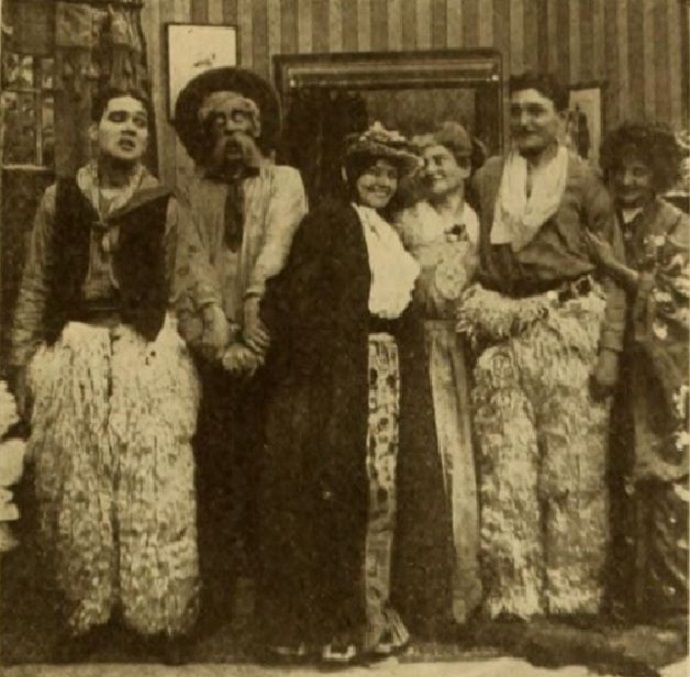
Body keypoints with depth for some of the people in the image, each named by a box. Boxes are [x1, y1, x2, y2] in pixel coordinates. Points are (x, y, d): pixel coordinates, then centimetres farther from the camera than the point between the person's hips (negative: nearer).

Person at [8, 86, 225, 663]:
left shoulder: (166, 207, 4)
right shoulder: (59, 200, 8)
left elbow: (192, 283, -1)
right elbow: (34, 289, 10)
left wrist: (218, 333, -17)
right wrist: (23, 362, 6)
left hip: (149, 355, -2)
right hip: (72, 352, 2)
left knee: (155, 492, -3)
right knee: (75, 492, 7)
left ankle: (164, 620, 10)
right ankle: (85, 617, 22)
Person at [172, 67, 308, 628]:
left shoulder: (285, 181, 7)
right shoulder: (194, 192, 10)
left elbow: (277, 243, -11)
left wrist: (254, 303, -28)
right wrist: (209, 340, -12)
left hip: (268, 345, -1)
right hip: (212, 350, 1)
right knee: (216, 470, 1)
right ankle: (217, 596, 11)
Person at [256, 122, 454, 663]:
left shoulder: (395, 234, 20)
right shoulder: (328, 222, -2)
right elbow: (294, 295, -11)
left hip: (393, 371, 7)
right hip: (341, 374, -6)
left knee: (387, 491, 6)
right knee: (340, 492, -4)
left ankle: (378, 614, 17)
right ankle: (332, 621, 7)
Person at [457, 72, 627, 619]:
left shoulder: (584, 180, 5)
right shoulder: (488, 178, 13)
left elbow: (612, 270, 2)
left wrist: (611, 349, -6)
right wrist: (477, 310, 4)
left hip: (569, 330, -2)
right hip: (502, 333, 3)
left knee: (573, 471, -2)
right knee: (504, 473, 0)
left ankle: (574, 600, 9)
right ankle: (514, 600, 9)